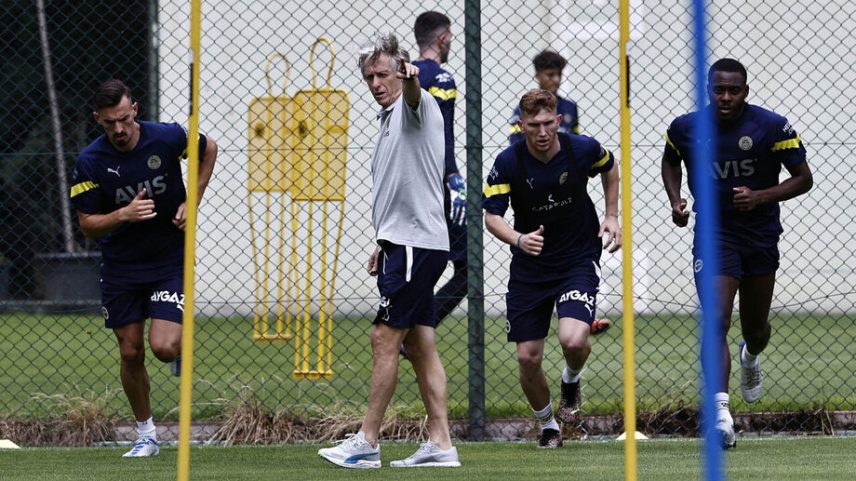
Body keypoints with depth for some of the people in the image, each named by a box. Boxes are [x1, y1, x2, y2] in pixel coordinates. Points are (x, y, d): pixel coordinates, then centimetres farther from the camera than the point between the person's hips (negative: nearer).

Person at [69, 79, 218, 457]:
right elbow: (87, 225, -9)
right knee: (131, 353, 4)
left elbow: (208, 149, 8)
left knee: (163, 347, -16)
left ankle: (182, 345, 22)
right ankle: (145, 436, 22)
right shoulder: (90, 162, -15)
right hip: (120, 266, 1)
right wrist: (123, 215, -28)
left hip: (170, 259, -1)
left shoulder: (167, 138, -15)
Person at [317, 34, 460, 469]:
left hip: (417, 244, -10)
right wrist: (383, 244, 27)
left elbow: (414, 96, -35)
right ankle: (440, 444, 7)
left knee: (385, 339, -8)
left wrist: (412, 79, -58)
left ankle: (367, 443, -6)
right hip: (404, 242, 10)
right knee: (419, 346, 7)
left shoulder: (414, 107, -8)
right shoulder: (388, 118, 21)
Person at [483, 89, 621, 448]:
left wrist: (612, 217, 3)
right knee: (528, 358, -1)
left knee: (573, 340, -24)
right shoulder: (508, 163, -15)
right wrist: (519, 238, -36)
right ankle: (547, 425, 27)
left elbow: (610, 168, 11)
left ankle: (571, 379, 13)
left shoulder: (583, 149, -12)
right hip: (529, 267, 1)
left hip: (579, 260, -1)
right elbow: (491, 216, -16)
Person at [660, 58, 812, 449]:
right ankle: (720, 413, -27)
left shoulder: (772, 127, -12)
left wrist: (760, 197, -21)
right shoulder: (685, 128, -7)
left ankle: (751, 358, 56)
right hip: (713, 235, -1)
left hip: (761, 237, 1)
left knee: (755, 328, 17)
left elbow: (803, 178, -6)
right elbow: (670, 161, 16)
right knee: (716, 321, -20)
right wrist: (675, 200, -2)